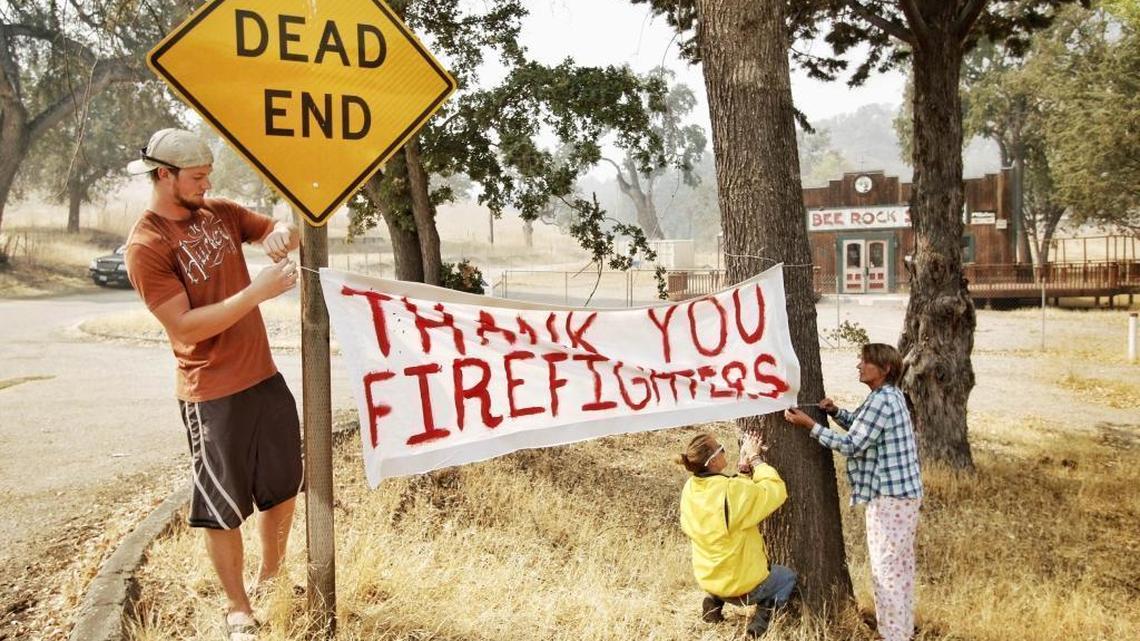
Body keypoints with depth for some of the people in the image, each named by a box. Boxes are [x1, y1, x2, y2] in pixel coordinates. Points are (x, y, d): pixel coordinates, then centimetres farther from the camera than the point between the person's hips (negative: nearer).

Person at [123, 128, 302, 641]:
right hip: (213, 396, -7)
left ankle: (271, 578, 40)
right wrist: (257, 292, -26)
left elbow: (282, 231, 12)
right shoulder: (146, 246, -15)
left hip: (266, 378, 7)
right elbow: (185, 328, -20)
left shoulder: (220, 212, 4)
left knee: (283, 488, 20)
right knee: (223, 509, 6)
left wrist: (280, 234, -13)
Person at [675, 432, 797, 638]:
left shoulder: (690, 489, -8)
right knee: (788, 578, 23)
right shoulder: (732, 491, -30)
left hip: (706, 579, 6)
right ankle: (765, 612, 0)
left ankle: (714, 602, 17)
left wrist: (744, 471, -2)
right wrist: (756, 460, -8)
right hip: (743, 585, -5)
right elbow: (775, 491, -17)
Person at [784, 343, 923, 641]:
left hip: (890, 497, -11)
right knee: (900, 565, 18)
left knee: (885, 568, -3)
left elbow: (852, 445, -19)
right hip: (903, 493, 11)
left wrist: (810, 425, -17)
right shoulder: (891, 395, 12)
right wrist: (835, 412, 6)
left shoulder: (881, 401, -20)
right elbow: (861, 427, 23)